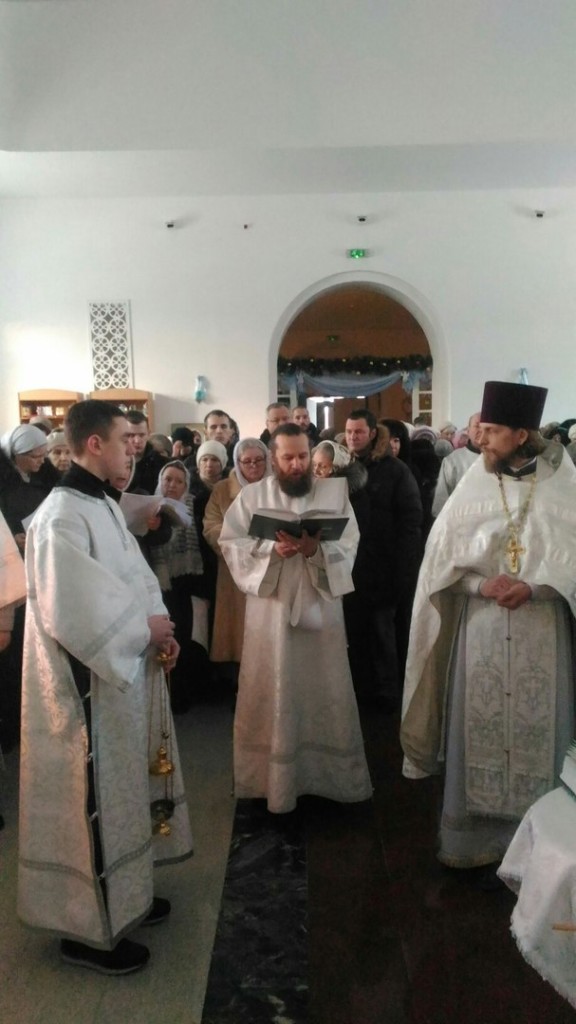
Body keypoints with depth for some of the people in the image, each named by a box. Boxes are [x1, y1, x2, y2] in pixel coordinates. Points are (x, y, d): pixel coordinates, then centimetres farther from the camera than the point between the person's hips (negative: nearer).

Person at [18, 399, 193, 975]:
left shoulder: (103, 504, 8)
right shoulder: (61, 516, -22)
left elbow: (133, 577, 12)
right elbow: (69, 612, -27)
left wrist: (159, 626, -5)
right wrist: (145, 629, -16)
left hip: (122, 671, 10)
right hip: (87, 683, -10)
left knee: (121, 789, 21)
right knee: (91, 798, 5)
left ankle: (120, 893, 40)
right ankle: (86, 927, 24)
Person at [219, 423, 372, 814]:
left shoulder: (335, 492, 3)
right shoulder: (251, 495, 4)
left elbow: (349, 547, -2)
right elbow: (232, 544, -2)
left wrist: (315, 549, -21)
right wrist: (272, 549, -18)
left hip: (321, 608, 0)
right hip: (270, 610, 0)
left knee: (326, 696, 9)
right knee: (272, 698, 7)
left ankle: (336, 775, 25)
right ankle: (274, 779, 22)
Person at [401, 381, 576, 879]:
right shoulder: (472, 486, -1)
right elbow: (441, 559, 0)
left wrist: (534, 587, -19)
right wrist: (482, 584, -17)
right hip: (480, 628, 1)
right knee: (477, 728, 7)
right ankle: (472, 834, 22)